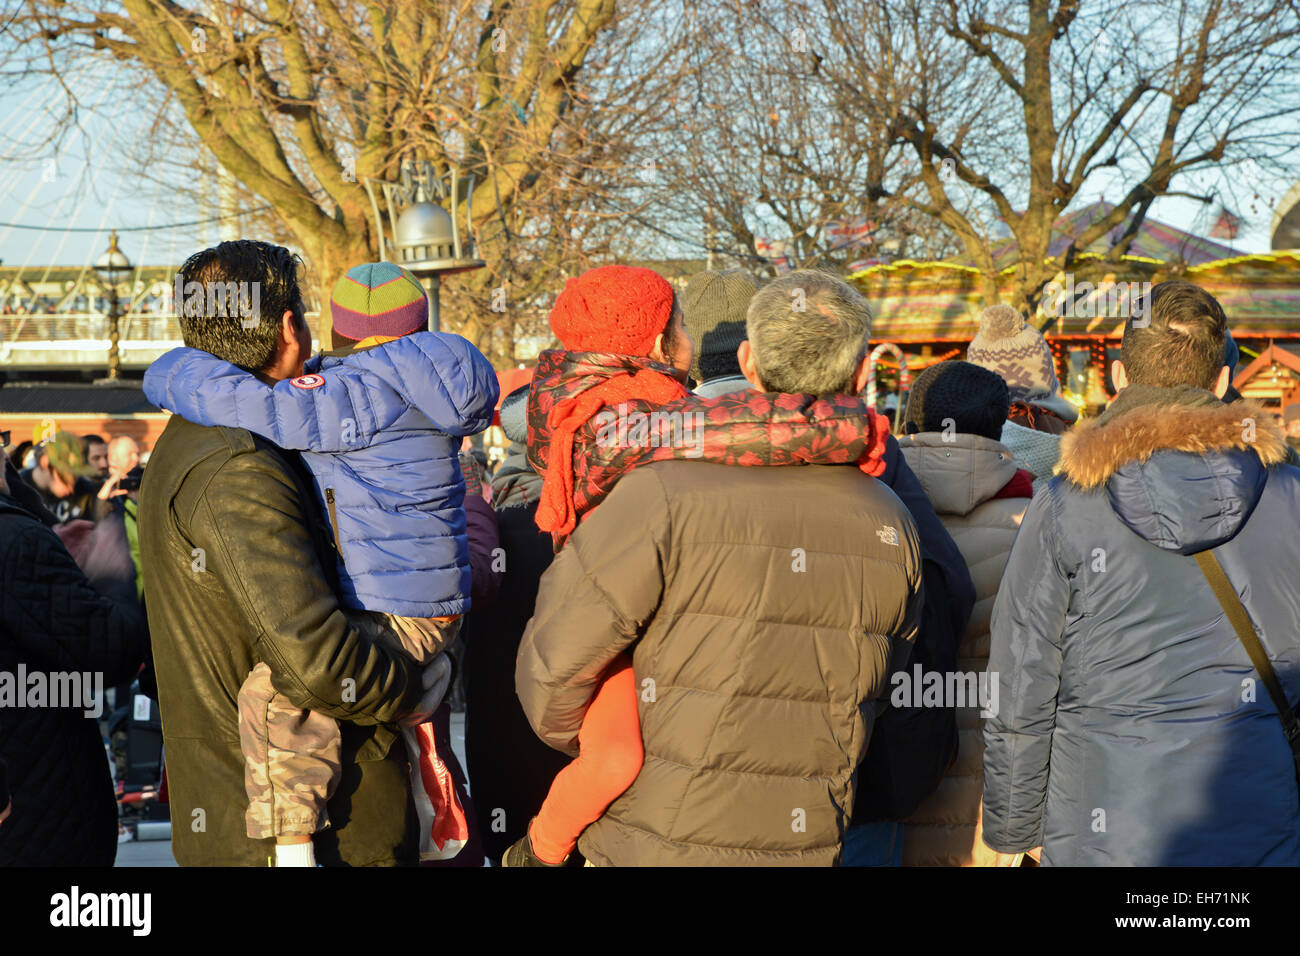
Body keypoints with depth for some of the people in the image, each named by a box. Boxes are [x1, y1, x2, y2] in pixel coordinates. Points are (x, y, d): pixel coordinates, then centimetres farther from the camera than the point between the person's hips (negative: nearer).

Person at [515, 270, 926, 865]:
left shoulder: (666, 497, -17)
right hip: (809, 844, 4)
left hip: (657, 839, -4)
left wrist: (577, 741, 8)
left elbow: (555, 663, -13)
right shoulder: (893, 527, -2)